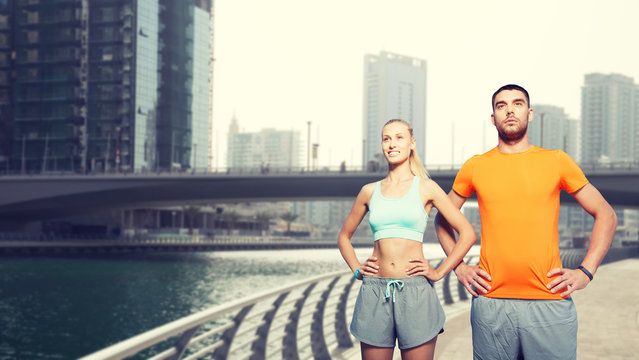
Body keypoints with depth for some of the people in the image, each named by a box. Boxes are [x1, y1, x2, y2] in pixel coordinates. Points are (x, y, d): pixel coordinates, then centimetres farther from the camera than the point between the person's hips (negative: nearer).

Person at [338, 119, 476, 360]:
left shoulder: (426, 188, 4)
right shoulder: (370, 191, 11)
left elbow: (467, 234, 3)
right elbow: (344, 236, 25)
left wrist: (439, 273, -1)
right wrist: (356, 269, 10)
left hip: (415, 293, -2)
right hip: (375, 292, 2)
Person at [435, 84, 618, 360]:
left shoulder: (557, 162, 6)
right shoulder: (475, 167, 8)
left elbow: (606, 215, 12)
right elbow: (442, 219, 21)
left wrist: (586, 271, 2)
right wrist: (459, 268, 8)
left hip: (550, 303, -1)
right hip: (491, 303, 1)